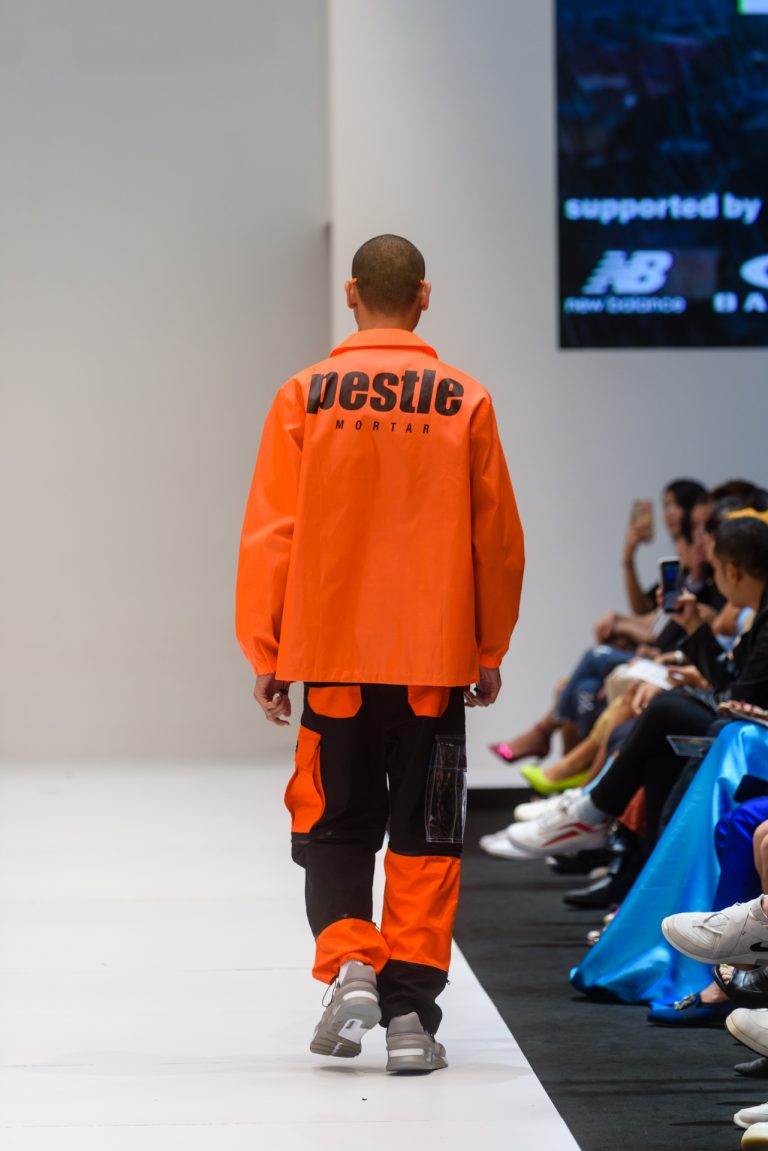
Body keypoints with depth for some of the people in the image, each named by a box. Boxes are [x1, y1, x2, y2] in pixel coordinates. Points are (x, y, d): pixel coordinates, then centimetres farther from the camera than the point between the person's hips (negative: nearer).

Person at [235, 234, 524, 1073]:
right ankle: (410, 1013, 5)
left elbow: (269, 534, -2)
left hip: (332, 656, 0)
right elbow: (497, 538, 4)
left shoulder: (304, 397, -2)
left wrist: (264, 654, 5)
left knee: (335, 832, 12)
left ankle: (350, 965, -7)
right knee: (423, 841, 7)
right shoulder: (465, 403, 0)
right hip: (436, 659, 0)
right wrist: (491, 650, 15)